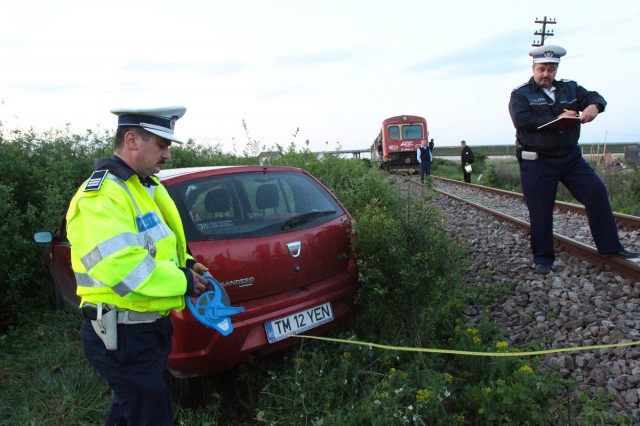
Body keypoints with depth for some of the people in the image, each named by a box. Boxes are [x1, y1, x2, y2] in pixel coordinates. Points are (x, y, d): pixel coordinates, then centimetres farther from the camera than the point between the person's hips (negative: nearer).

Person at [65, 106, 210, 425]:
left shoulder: (145, 186, 9)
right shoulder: (101, 196, -22)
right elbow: (123, 269, -33)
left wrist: (185, 264, 1)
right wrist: (183, 282, -21)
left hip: (148, 326, 9)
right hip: (122, 338, -9)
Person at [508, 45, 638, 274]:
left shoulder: (570, 88, 13)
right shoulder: (520, 94, -2)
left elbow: (594, 97, 2)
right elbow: (522, 120, -18)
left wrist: (594, 105, -23)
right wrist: (557, 119, -21)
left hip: (571, 157, 4)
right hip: (537, 162, -4)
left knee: (596, 192, -5)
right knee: (540, 210, 1)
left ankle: (610, 246, 4)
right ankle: (542, 257, 15)